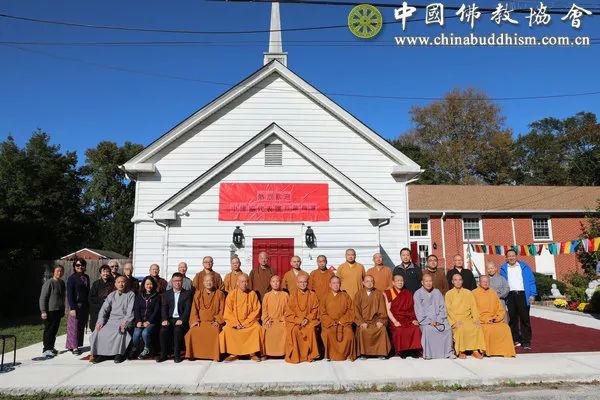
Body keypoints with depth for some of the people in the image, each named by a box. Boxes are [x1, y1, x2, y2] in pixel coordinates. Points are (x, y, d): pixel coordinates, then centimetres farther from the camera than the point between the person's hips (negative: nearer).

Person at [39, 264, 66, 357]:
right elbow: (42, 298, -13)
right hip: (50, 311, -7)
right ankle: (46, 350, 6)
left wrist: (62, 310, 19)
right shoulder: (49, 283, -13)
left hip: (58, 311, 7)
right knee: (48, 330, -1)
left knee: (54, 330, 14)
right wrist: (43, 311, -17)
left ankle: (51, 347, 25)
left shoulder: (62, 283, 10)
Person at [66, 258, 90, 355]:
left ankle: (76, 345, 16)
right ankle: (73, 347, 3)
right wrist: (72, 308, -17)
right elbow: (69, 294, -10)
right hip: (76, 305, -6)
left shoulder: (86, 277, 12)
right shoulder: (72, 278, -6)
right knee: (74, 326, -3)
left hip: (85, 306, 6)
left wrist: (88, 305, 13)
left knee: (81, 326, 8)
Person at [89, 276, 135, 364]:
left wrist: (124, 323, -20)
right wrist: (100, 322, -7)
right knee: (98, 331, -19)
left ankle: (119, 354, -18)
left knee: (120, 331, -34)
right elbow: (104, 309, 9)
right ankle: (100, 353, -5)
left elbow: (130, 312, -6)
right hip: (111, 320, 4)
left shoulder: (131, 295, 2)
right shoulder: (112, 295, 16)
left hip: (124, 321, -4)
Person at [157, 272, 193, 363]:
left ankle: (177, 354, -18)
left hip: (181, 319, -2)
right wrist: (164, 319, -12)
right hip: (170, 318, 2)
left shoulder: (187, 293, 7)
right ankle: (163, 354, -12)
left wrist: (181, 320, -18)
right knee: (163, 330, -26)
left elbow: (187, 309, -3)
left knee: (178, 330, -31)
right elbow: (164, 308, 5)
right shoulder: (166, 294, 15)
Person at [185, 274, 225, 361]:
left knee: (215, 332, -33)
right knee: (192, 332, -27)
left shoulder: (220, 294, 10)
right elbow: (194, 309, 11)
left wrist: (218, 321, -7)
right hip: (200, 321, 2)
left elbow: (222, 310, 6)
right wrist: (195, 320, -3)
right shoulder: (198, 294, 15)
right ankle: (192, 354, -12)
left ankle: (215, 356, -22)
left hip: (214, 322, -2)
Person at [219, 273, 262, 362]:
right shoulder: (232, 294, 2)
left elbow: (256, 311, 0)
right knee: (226, 329, -28)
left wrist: (246, 322, -11)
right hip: (234, 321, 0)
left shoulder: (253, 294, 2)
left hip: (249, 322, 0)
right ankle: (233, 353, -14)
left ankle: (253, 353, -15)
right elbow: (228, 312, 0)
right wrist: (236, 323, -14)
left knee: (257, 328, -29)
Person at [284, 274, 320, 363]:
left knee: (311, 329, -30)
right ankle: (294, 356, -18)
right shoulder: (293, 295, 5)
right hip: (294, 320, 0)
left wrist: (308, 319, -11)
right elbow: (289, 311, 1)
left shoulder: (312, 295, 8)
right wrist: (299, 320, -12)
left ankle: (310, 355, -19)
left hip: (309, 320, 0)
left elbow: (315, 310, 4)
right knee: (294, 330, -30)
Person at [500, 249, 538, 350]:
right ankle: (516, 340, 13)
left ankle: (526, 342, 0)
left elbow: (531, 281, 5)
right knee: (513, 318, 4)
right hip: (510, 295, 1)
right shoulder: (503, 269, 11)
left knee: (525, 319, -3)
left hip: (523, 294, -1)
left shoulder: (524, 267, 8)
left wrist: (532, 294, -5)